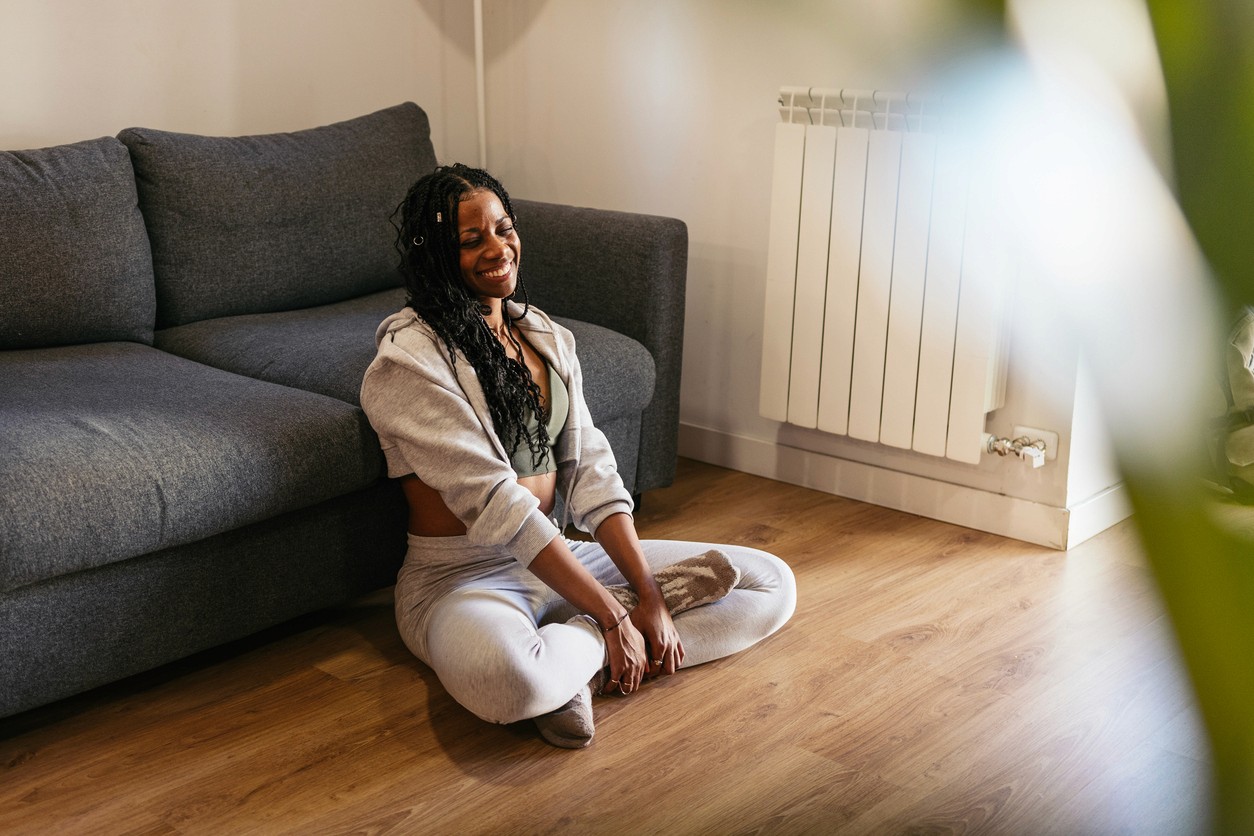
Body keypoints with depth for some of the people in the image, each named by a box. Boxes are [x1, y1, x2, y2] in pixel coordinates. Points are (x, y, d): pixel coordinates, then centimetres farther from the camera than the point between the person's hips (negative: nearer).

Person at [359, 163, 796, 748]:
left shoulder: (546, 336, 10)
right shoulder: (407, 360, -14)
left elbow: (590, 471, 4)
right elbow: (494, 502, -20)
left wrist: (648, 594, -8)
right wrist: (612, 616, -21)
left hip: (554, 555, 8)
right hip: (461, 576, -7)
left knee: (772, 582, 1)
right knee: (504, 678, -45)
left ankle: (577, 663, -13)